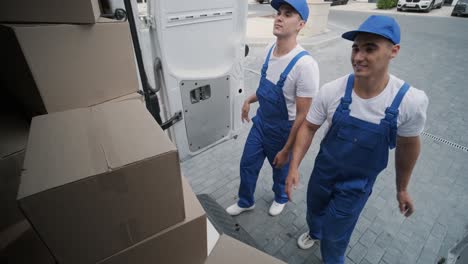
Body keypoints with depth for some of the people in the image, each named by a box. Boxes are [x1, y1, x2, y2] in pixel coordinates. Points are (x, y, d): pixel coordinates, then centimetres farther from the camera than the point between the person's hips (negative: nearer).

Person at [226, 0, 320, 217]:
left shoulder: (305, 64, -29)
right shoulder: (269, 49, -4)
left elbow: (302, 115, -24)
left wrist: (286, 150, -18)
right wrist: (249, 100, 13)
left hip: (283, 130, -6)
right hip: (260, 121, 7)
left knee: (280, 169, 20)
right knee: (247, 164, 18)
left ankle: (281, 198, 54)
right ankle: (245, 202, 45)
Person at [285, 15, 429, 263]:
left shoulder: (411, 101, -23)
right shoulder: (331, 91, -23)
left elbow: (407, 146, -6)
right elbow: (308, 127, -11)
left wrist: (402, 188, 7)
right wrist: (294, 166, -21)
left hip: (358, 183, -2)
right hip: (323, 170, 2)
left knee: (335, 235, 11)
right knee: (314, 210, 28)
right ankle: (314, 232, 65)